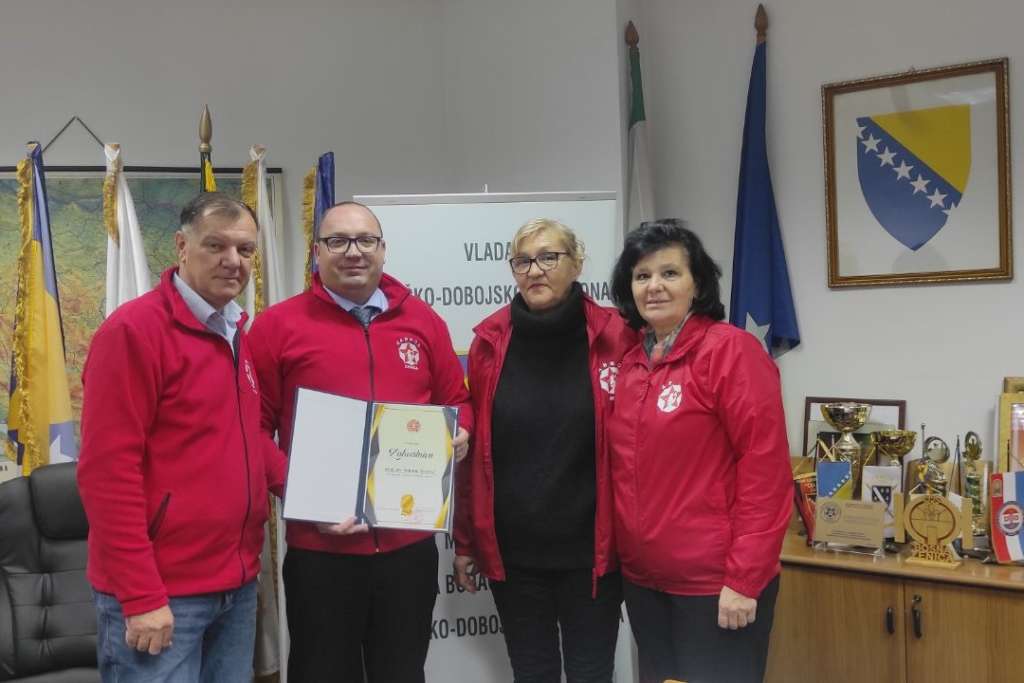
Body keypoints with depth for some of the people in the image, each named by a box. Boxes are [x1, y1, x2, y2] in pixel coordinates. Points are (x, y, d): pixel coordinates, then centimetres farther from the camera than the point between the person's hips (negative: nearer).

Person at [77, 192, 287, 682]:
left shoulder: (239, 335, 10)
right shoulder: (134, 329, -14)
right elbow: (107, 471, -18)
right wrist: (141, 595, -19)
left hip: (237, 586, 8)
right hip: (161, 594, -8)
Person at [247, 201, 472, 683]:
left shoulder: (423, 320, 7)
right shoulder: (277, 325, -3)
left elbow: (456, 400, 17)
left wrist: (459, 435, -4)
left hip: (410, 540, 3)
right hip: (319, 545, -3)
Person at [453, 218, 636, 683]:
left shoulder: (614, 338, -7)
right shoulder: (490, 342, -1)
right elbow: (471, 450, 3)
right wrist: (465, 540, 5)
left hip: (592, 550, -2)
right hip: (512, 551, 2)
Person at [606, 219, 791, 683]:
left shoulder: (730, 349, -12)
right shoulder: (629, 360, 8)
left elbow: (765, 468, -16)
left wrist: (744, 578, -18)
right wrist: (625, 558, 9)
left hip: (715, 583, -6)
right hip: (642, 578, 7)